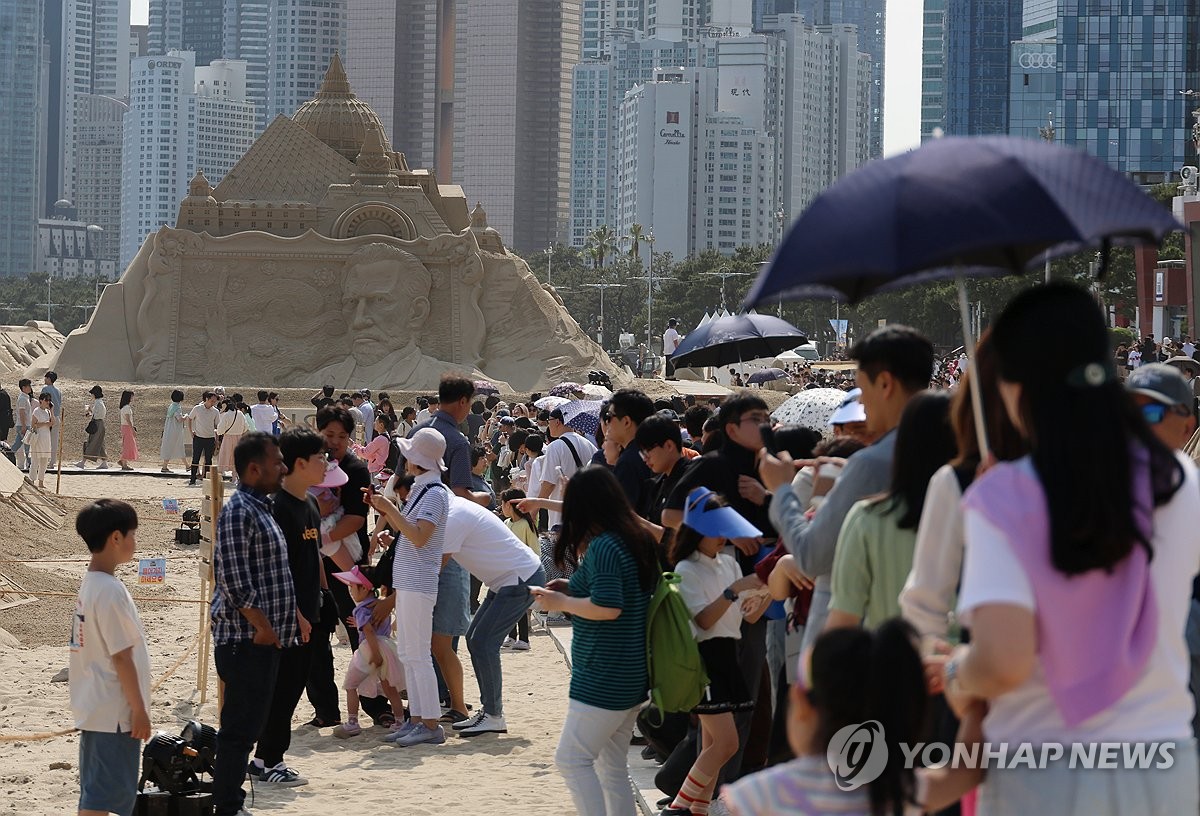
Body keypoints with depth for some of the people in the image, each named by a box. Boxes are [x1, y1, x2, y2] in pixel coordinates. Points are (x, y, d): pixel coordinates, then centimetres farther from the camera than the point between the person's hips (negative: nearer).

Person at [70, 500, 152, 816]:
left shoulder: (89, 583, 8)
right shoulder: (110, 591, -21)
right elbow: (121, 657, -20)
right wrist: (139, 710, -13)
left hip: (95, 707, 10)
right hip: (115, 712, -10)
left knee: (96, 790, 15)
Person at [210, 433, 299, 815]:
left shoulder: (260, 508, 18)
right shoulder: (238, 511, -14)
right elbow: (234, 578, -21)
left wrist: (275, 627, 20)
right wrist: (263, 626, -20)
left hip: (264, 638, 10)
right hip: (247, 638, -10)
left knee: (247, 725, 14)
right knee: (240, 727, -7)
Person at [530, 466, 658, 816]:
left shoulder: (602, 546, -17)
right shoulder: (636, 539, 10)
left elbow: (608, 607, -24)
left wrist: (560, 601, -11)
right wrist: (574, 590, 14)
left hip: (603, 676, -10)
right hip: (633, 672, 10)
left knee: (571, 759, -6)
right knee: (612, 767, 13)